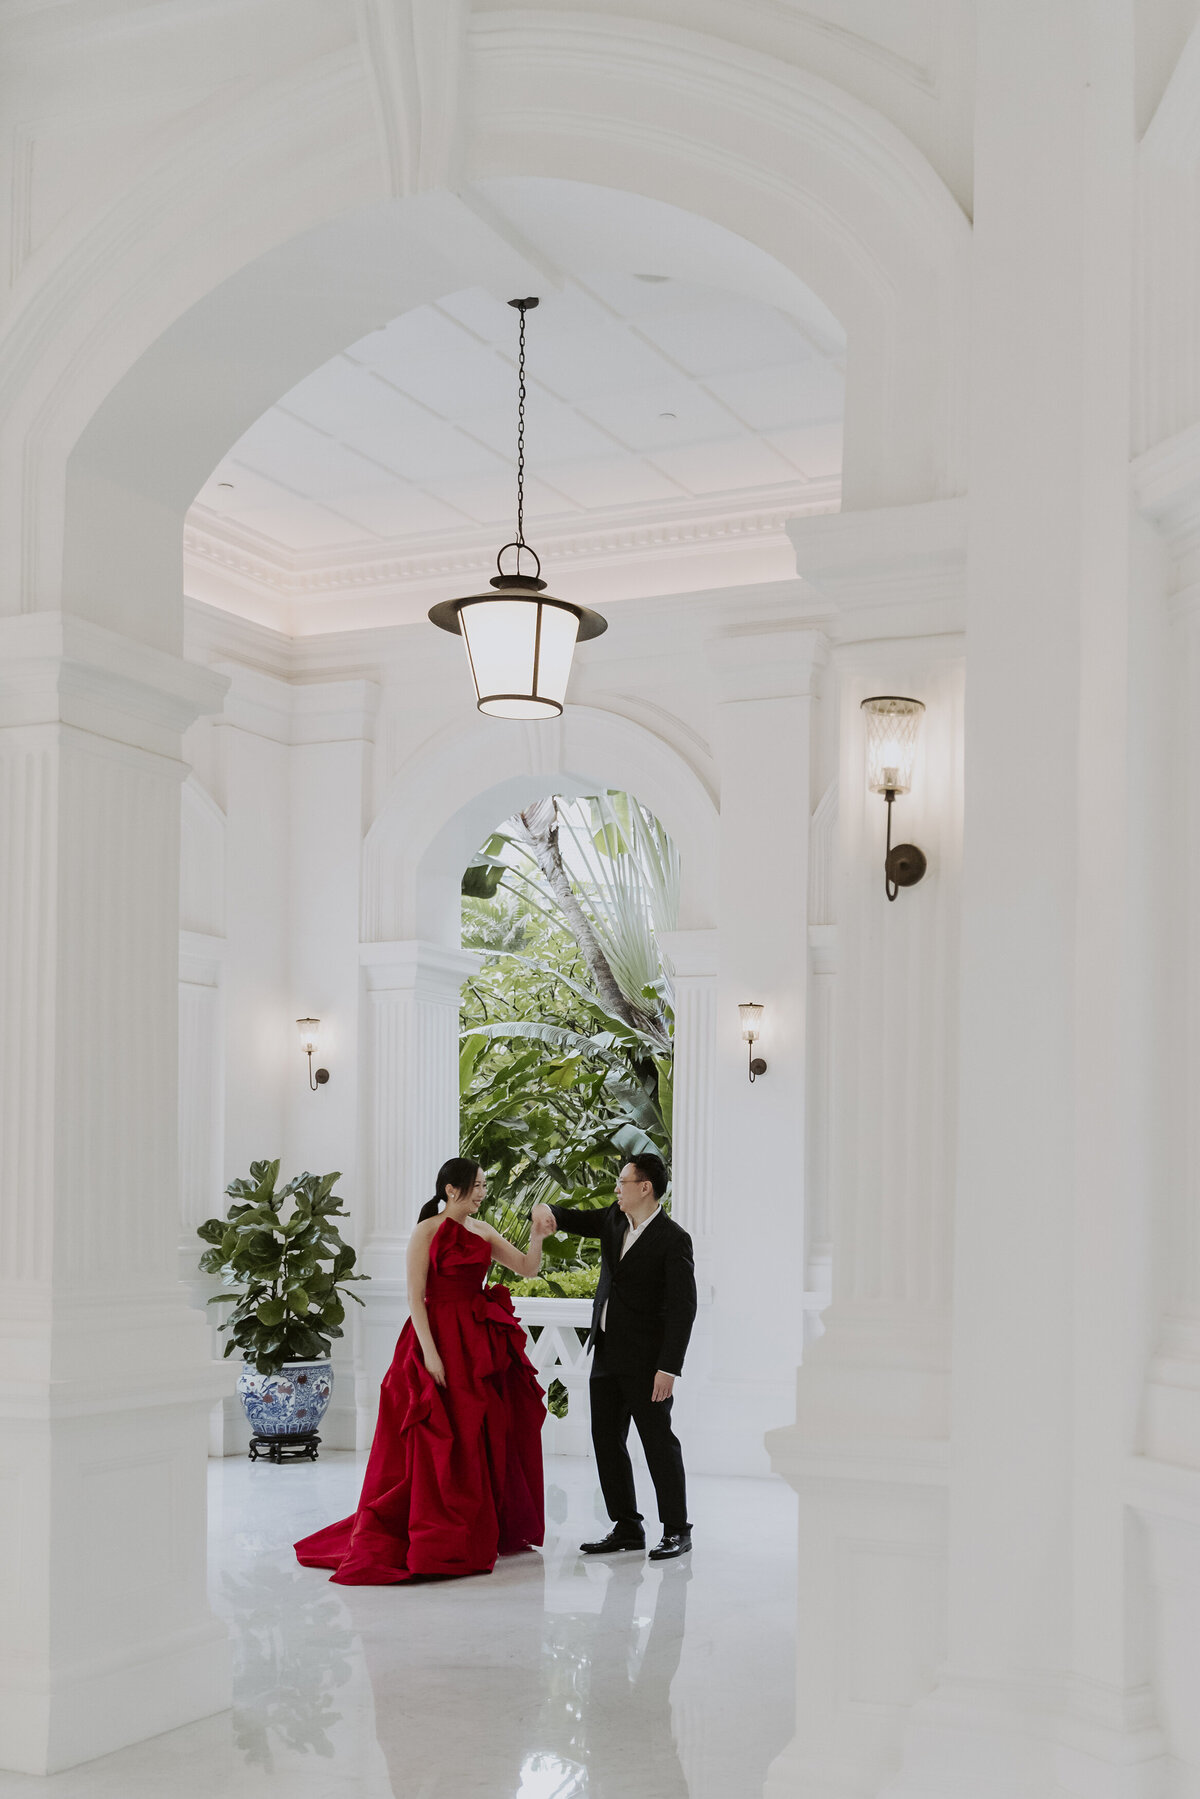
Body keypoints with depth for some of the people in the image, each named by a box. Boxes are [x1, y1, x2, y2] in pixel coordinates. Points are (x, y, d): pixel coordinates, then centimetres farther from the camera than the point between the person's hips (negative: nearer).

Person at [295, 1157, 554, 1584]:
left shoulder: (482, 1232, 10)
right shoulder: (427, 1232, -8)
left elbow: (527, 1268, 10)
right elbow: (415, 1297, -12)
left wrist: (537, 1237, -8)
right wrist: (430, 1352, -19)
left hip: (481, 1343, 6)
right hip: (439, 1337, -6)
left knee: (486, 1436, 9)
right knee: (442, 1442, -2)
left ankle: (485, 1532, 20)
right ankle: (440, 1542, 5)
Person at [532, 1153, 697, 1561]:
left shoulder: (672, 1240, -14)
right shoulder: (614, 1221, 8)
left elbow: (682, 1309, -16)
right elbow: (575, 1221, 19)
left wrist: (669, 1368, -21)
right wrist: (547, 1211, -7)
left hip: (646, 1359, -8)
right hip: (607, 1354, 8)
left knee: (658, 1441, -1)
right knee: (606, 1441, 10)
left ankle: (676, 1530, 9)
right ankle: (627, 1528, 19)